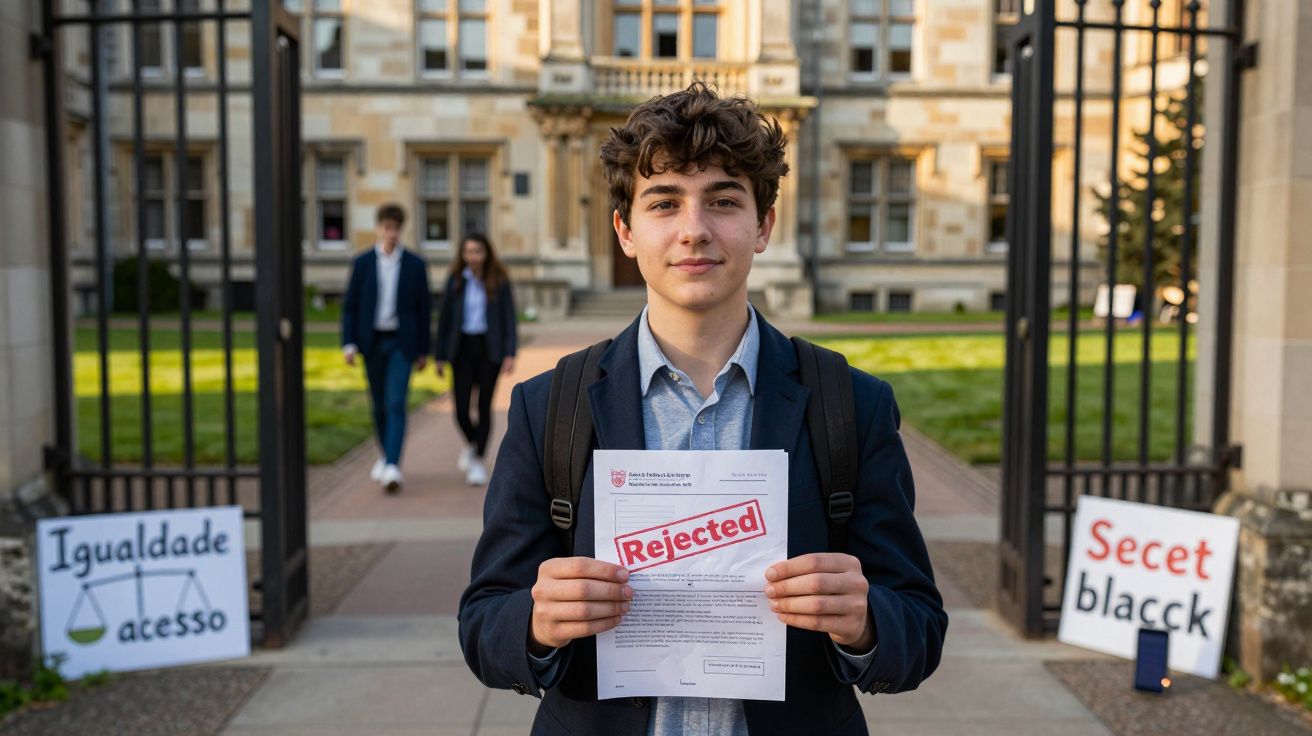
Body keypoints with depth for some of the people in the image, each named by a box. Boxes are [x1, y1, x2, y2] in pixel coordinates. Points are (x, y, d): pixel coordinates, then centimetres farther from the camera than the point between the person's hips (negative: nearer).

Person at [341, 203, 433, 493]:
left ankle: (393, 467, -18)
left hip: (402, 342, -2)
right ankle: (386, 456, 30)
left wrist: (423, 349, 4)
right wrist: (349, 343, -5)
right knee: (379, 404, 12)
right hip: (372, 341, 2)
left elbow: (424, 308, 4)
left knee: (396, 403, -13)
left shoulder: (415, 264, 1)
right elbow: (350, 305, 4)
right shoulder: (362, 262, 3)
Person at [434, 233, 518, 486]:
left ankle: (479, 460, 11)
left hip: (489, 348, -1)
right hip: (462, 348, 1)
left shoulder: (499, 281, -1)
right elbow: (445, 318, 7)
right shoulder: (456, 280, 3)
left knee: (484, 405, 0)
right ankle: (471, 444, 29)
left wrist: (510, 353, -12)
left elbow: (509, 318, -2)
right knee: (461, 408, -2)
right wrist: (441, 356, 5)